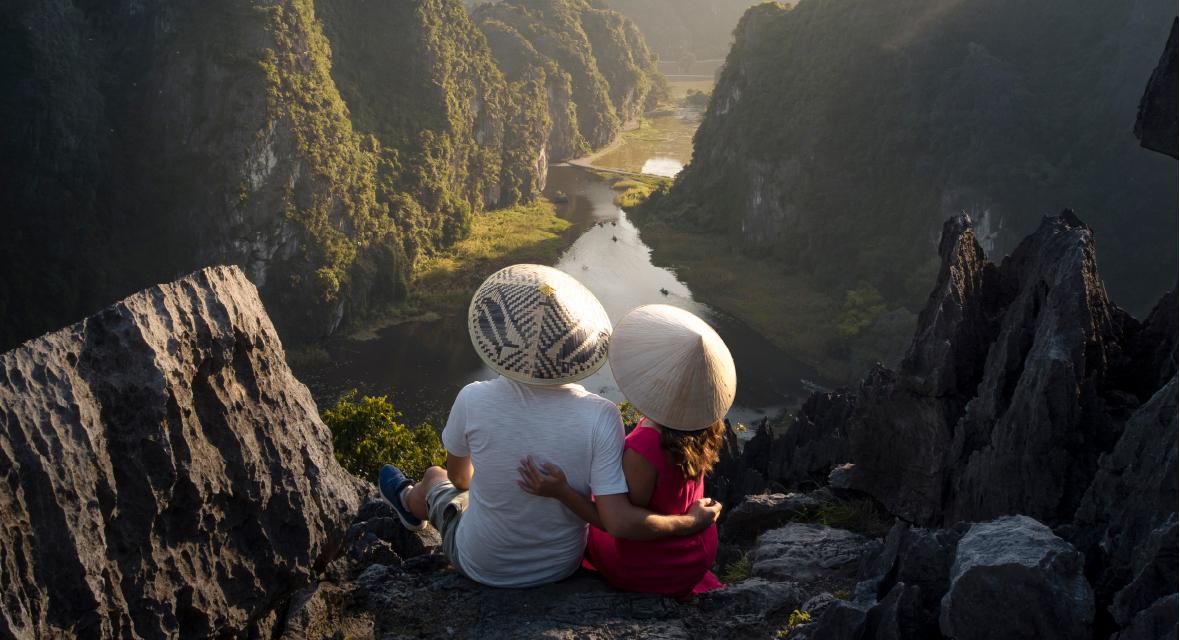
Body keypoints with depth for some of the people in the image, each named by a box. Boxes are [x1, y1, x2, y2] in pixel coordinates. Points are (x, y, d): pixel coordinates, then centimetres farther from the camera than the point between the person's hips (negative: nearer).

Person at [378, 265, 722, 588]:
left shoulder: (474, 401, -26)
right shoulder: (600, 416, -28)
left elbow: (459, 475, -5)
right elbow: (619, 521, -30)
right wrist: (690, 522, -15)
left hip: (483, 566, -2)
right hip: (562, 566, 2)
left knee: (435, 477, 30)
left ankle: (412, 503, 66)